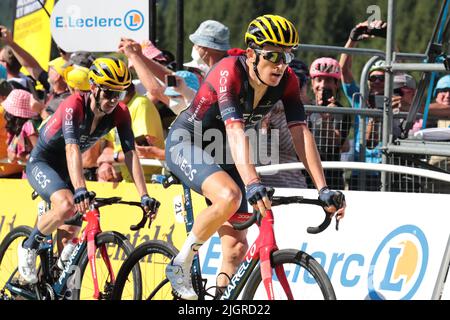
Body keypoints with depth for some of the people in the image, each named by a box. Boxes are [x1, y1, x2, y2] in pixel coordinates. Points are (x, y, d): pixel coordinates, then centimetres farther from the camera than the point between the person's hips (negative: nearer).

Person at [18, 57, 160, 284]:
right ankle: (28, 248, -9)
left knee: (72, 230, 3)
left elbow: (130, 154, -22)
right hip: (41, 162, -6)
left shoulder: (120, 113, -16)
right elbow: (72, 149, -44)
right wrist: (80, 190, -58)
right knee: (67, 206, -31)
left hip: (65, 168, 6)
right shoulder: (74, 106, -31)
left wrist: (144, 196, -34)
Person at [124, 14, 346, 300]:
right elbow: (235, 131, -41)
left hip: (221, 154, 6)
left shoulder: (287, 81, -14)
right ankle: (181, 263, -14)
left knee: (237, 245, -4)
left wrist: (323, 189, -28)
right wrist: (252, 183, -54)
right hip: (186, 143, -6)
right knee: (230, 196, -34)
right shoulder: (229, 72, -30)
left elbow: (302, 134, -18)